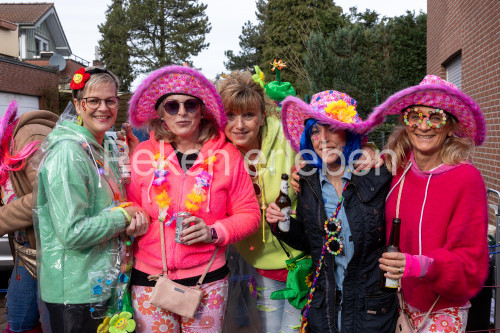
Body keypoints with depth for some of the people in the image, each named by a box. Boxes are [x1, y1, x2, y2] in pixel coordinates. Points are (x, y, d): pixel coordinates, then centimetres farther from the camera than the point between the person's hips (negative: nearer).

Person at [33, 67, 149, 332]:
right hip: (75, 292, -8)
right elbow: (72, 233, -26)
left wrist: (134, 218, -4)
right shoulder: (68, 153, -20)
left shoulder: (107, 147, 8)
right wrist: (125, 216, -15)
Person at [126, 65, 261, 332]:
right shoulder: (144, 154, 2)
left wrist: (213, 232, -13)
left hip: (207, 281, 0)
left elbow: (249, 214, 1)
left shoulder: (226, 155, -1)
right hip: (149, 279, 1)